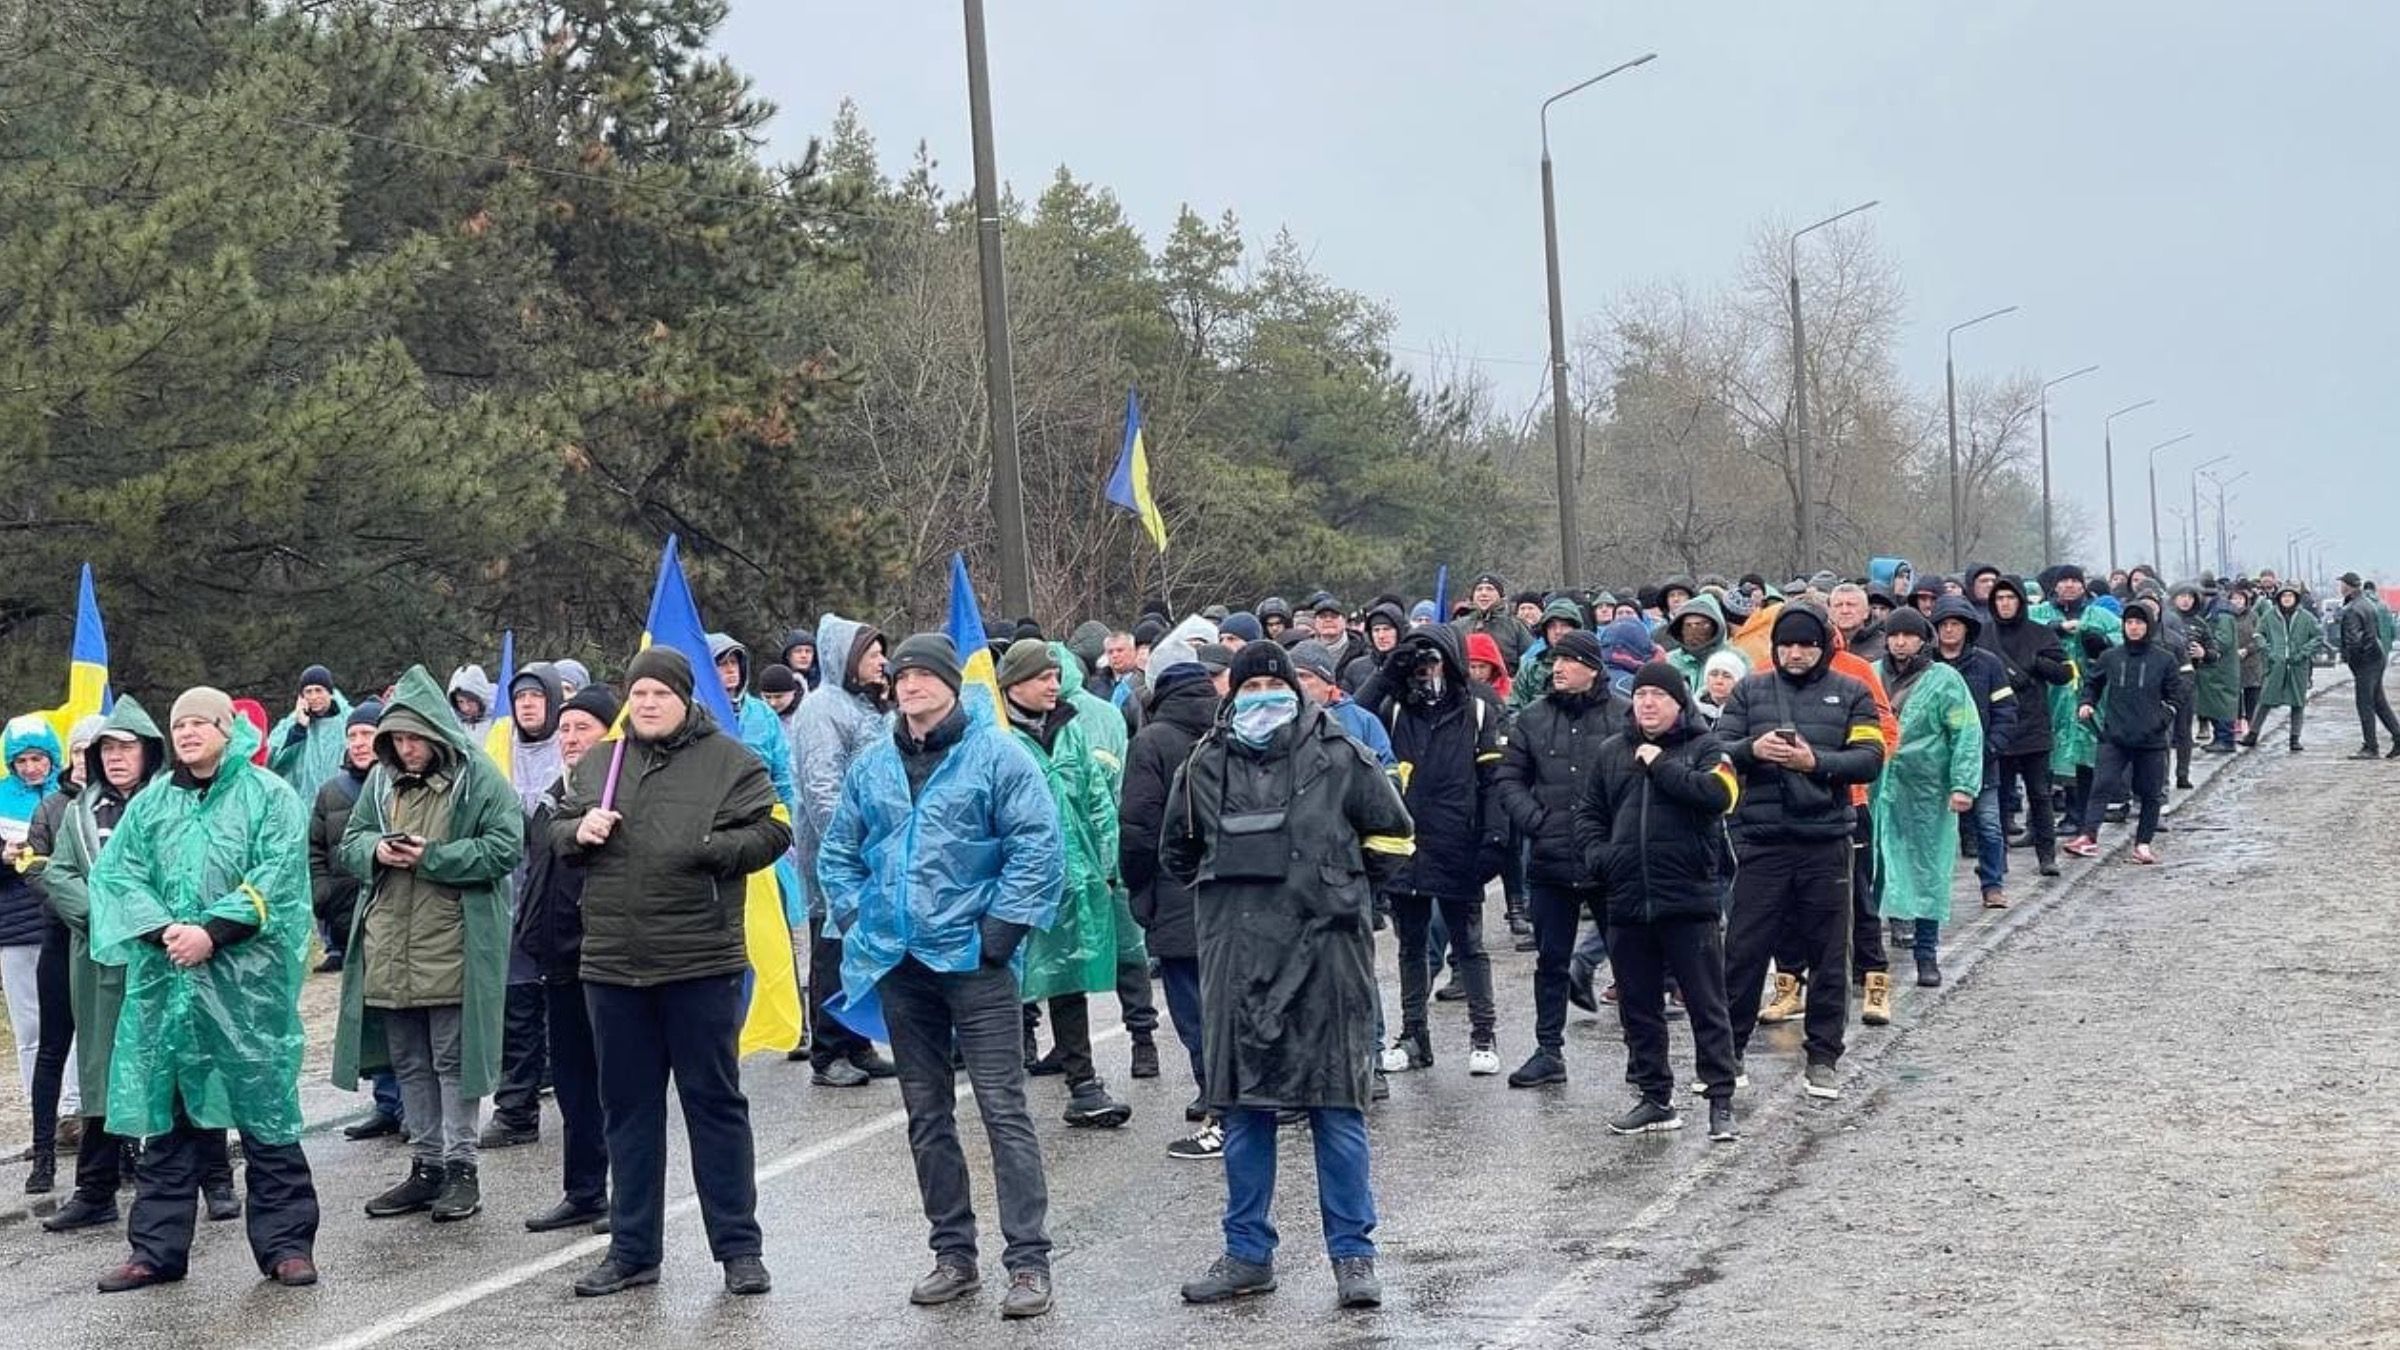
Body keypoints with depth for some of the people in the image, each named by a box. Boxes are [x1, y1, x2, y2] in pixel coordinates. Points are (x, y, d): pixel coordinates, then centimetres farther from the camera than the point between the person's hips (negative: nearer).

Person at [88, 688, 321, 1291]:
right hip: (164, 980, 4)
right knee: (165, 1113, 7)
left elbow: (277, 877, -8)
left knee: (264, 1107, -1)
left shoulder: (269, 797, 2)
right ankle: (157, 1248, 14)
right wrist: (162, 930, -12)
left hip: (247, 981, -4)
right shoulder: (150, 804, 14)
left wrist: (212, 932, -16)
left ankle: (285, 1242, 6)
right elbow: (115, 873, 5)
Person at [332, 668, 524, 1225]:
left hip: (453, 944, -6)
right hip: (389, 945, 6)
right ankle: (426, 1165, 22)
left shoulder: (478, 778, -7)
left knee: (453, 1059, 0)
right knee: (408, 1063, 12)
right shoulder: (381, 780, 11)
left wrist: (432, 857, -19)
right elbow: (350, 843, 16)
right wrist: (376, 850, -8)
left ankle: (461, 1167, 9)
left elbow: (505, 848, -12)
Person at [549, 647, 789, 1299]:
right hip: (611, 963, 5)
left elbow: (771, 831, -6)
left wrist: (713, 848, -22)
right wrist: (579, 832, -2)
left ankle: (738, 1249, 10)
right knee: (628, 1108, 11)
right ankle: (633, 1250, 20)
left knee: (715, 1101, 2)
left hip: (700, 962, -5)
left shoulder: (730, 761, -2)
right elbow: (556, 832, 21)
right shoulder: (598, 764, 12)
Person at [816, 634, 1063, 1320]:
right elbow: (838, 850, 20)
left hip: (973, 959, -6)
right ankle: (953, 1253, 20)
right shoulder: (872, 764, 11)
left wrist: (1000, 928, -13)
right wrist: (855, 918, 7)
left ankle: (1028, 1261, -3)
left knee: (1003, 1109, -7)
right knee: (926, 1115, 11)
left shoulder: (995, 753, -5)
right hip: (898, 961, 6)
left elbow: (1039, 846, -10)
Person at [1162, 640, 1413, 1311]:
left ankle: (1352, 1253, 8)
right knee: (1242, 1104, 7)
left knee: (1336, 1104, 0)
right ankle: (1247, 1253, 17)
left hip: (1325, 949, -3)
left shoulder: (1337, 757, -1)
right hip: (1238, 956, 3)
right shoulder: (1205, 766, 7)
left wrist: (1346, 896, 11)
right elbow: (1177, 849, 23)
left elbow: (1391, 834, 10)